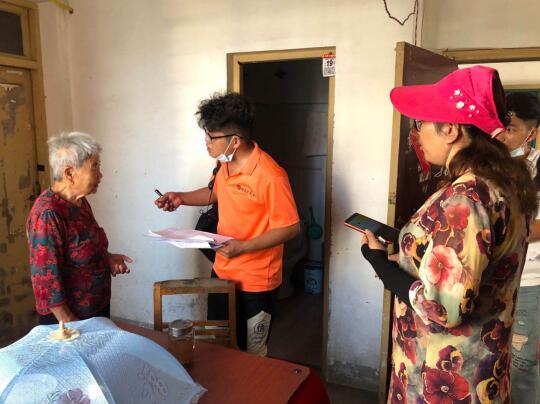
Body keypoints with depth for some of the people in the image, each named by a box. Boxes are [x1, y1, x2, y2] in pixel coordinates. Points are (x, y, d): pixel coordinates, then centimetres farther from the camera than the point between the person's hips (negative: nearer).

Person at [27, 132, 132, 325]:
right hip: (71, 318, -8)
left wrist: (107, 258, -2)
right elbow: (45, 278, -24)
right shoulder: (47, 214, -24)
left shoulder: (80, 202, 1)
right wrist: (70, 324, -19)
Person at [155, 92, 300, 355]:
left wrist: (242, 247, -28)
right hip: (222, 273, 8)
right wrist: (182, 198, 5)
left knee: (250, 356, 11)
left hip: (255, 282, -8)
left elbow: (290, 227, -22)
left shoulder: (270, 176, -26)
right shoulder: (226, 164, 0)